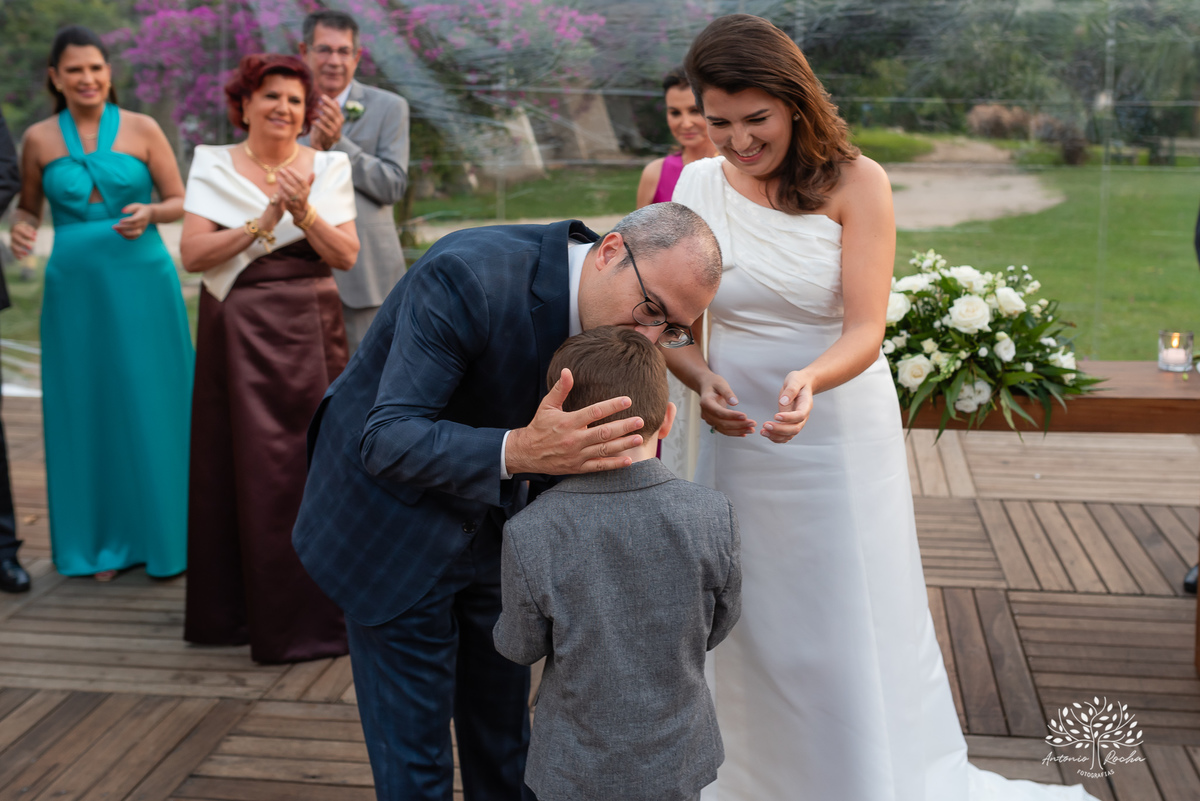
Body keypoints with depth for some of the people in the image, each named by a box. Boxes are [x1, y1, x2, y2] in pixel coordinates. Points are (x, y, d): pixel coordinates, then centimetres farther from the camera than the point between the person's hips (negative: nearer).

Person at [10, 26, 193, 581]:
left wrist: (149, 214, -16)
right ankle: (105, 540, 20)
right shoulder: (38, 139, 5)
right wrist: (22, 228, -8)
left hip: (142, 284, -1)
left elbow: (180, 201, 4)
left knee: (151, 406, 3)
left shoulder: (143, 130, 1)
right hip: (75, 286, 1)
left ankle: (163, 533, 17)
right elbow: (27, 207, 14)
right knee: (87, 407, 7)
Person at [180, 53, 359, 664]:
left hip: (310, 332, 1)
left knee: (312, 460, 2)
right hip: (238, 332, -1)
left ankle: (312, 611, 16)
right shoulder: (214, 167, 4)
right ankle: (234, 611, 16)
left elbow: (346, 256, -1)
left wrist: (303, 211, -16)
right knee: (243, 464, 2)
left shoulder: (327, 167, 7)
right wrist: (265, 220, -15)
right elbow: (192, 254, -7)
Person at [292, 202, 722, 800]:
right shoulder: (469, 275, -31)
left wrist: (630, 446, -17)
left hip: (491, 524, 6)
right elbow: (387, 441, -33)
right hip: (395, 531, -6)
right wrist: (519, 451, -46)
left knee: (504, 734, 17)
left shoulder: (606, 311, -9)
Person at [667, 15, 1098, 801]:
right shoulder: (691, 189, -4)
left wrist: (809, 378, -38)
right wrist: (702, 380, -19)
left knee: (861, 632, 7)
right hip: (738, 438, 3)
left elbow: (866, 331, -17)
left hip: (843, 438, -2)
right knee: (751, 630, 15)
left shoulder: (855, 183, -11)